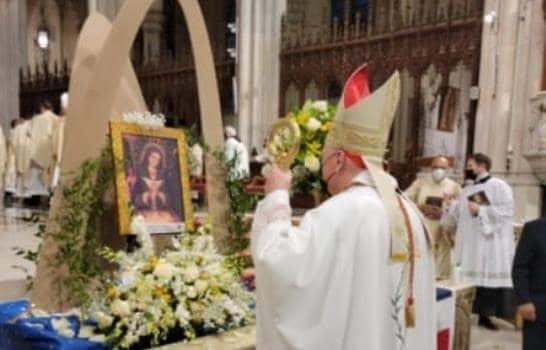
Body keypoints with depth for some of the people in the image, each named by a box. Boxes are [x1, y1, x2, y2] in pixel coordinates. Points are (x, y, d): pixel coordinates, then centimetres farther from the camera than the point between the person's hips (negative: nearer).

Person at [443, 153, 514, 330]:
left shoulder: (499, 186, -2)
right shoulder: (466, 190, 18)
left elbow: (506, 211, -13)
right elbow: (459, 216, 19)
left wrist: (480, 210, -16)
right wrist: (451, 205, 1)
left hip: (490, 244, -6)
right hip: (468, 244, 6)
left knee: (489, 278, -4)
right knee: (466, 278, 4)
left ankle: (485, 315, 5)